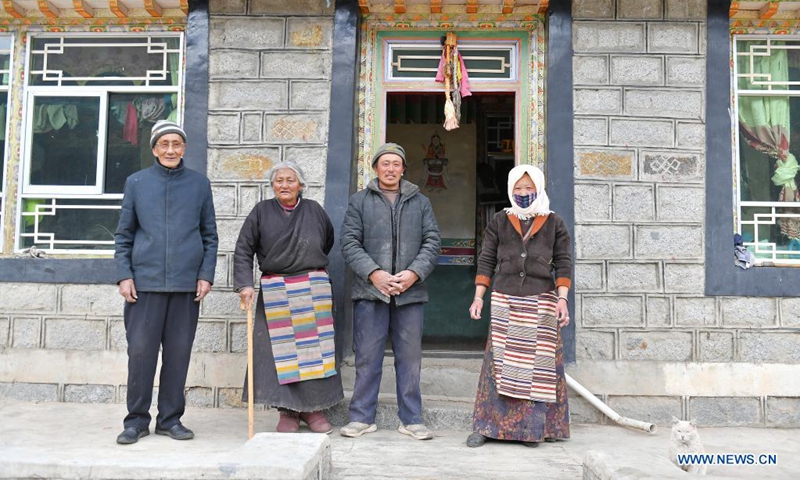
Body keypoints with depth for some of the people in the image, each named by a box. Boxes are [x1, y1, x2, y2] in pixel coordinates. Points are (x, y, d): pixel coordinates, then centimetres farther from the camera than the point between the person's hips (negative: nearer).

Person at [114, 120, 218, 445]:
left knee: (178, 352, 5)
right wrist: (124, 275, -1)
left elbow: (210, 235, 8)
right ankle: (137, 420, 15)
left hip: (186, 283, 0)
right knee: (141, 351, 1)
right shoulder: (136, 182, 8)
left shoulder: (199, 183, 7)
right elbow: (124, 235, 9)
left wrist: (206, 275, -1)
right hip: (145, 281, 0)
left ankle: (170, 418, 18)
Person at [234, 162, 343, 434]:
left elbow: (328, 242, 22)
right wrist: (245, 284, -9)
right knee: (281, 350, -2)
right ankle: (287, 411, 8)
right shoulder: (261, 212, 5)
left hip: (313, 289, 1)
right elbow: (243, 251, 2)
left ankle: (313, 407, 14)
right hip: (275, 291, -1)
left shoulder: (314, 210, 8)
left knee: (315, 347, 2)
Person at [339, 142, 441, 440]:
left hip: (410, 292, 2)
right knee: (367, 357, 2)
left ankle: (412, 419, 17)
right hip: (370, 291, -1)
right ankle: (362, 418, 14)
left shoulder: (420, 202, 15)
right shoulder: (359, 201, 9)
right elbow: (350, 242, 1)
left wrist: (414, 273, -9)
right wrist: (373, 273, -12)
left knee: (410, 358, 6)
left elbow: (432, 242, 7)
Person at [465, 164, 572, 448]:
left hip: (541, 303, 0)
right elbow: (486, 261, 10)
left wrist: (562, 299, -7)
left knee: (538, 362, 0)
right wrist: (478, 297, 2)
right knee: (499, 361, -3)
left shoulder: (554, 224, 10)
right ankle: (486, 426, 3)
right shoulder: (499, 222, 12)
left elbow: (563, 264, 5)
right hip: (505, 301, 0)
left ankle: (534, 429, 9)